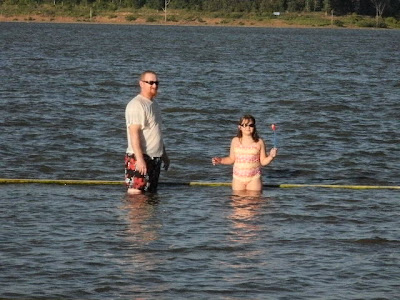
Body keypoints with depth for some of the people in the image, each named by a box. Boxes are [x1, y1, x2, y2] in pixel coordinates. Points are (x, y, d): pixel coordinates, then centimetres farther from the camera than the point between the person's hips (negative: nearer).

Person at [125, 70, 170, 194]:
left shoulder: (154, 104, 18)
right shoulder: (136, 105, -14)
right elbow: (134, 134, -21)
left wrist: (164, 154, 26)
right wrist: (140, 159, -26)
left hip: (155, 157, 10)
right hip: (140, 158, -10)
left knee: (151, 192, 12)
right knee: (135, 193, -13)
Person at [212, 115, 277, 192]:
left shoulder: (259, 142, -1)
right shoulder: (235, 141, 5)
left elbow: (263, 162, 2)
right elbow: (231, 159, 12)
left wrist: (271, 157, -16)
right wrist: (220, 160, -2)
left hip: (254, 179, -2)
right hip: (238, 179, 2)